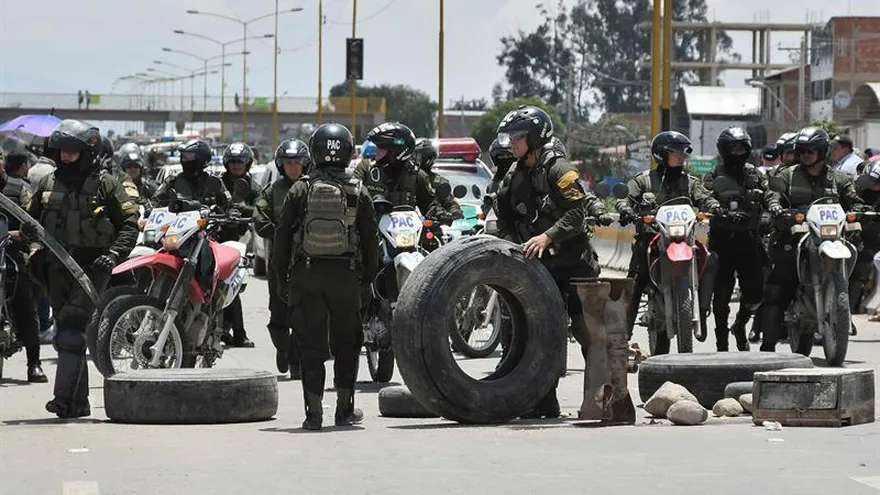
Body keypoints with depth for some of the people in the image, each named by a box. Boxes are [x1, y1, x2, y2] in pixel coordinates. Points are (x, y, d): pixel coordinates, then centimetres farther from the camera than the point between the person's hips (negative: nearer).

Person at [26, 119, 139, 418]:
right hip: (56, 268, 6)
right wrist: (28, 232, -2)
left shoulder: (104, 184, -1)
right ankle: (79, 402, 13)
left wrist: (114, 253, -14)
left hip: (92, 267, -6)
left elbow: (129, 223, 0)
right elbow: (30, 220, 22)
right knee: (67, 333, 7)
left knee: (70, 330, -18)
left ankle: (64, 396, -24)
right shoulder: (47, 184, 13)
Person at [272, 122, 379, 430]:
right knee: (346, 344, 13)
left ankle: (314, 411, -5)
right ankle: (344, 409, 16)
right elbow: (370, 240, 3)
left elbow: (282, 236, 1)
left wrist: (281, 278, 8)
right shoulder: (358, 194, 1)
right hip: (346, 276, 0)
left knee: (310, 344, 1)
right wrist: (368, 277, 13)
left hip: (305, 277, 0)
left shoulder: (300, 191, 0)